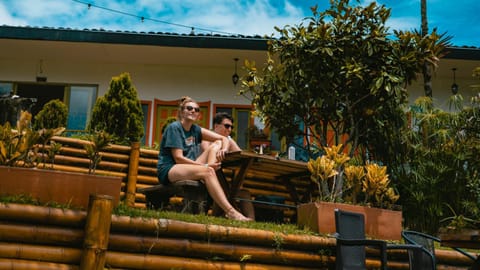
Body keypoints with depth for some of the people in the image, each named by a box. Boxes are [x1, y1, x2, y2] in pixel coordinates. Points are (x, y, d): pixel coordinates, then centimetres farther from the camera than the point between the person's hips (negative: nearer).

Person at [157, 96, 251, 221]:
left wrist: (223, 149, -16)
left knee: (217, 144, -5)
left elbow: (224, 139, 9)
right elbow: (178, 158, -16)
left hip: (187, 168, 8)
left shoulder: (196, 130, 13)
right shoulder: (174, 128, -7)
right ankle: (230, 212, -39)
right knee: (207, 171, -33)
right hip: (168, 170, -8)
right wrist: (205, 166, -22)